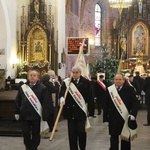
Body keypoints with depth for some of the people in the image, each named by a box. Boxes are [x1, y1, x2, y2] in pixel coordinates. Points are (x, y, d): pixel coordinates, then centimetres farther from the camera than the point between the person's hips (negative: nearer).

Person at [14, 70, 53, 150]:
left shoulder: (42, 88, -4)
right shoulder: (23, 87, 7)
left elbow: (46, 103, -8)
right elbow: (17, 101, 12)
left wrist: (45, 116, -12)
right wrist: (17, 112, 9)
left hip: (36, 116, -3)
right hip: (24, 115, 3)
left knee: (36, 134, 7)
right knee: (25, 133, 5)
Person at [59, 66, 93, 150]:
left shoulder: (86, 82, 0)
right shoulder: (67, 82, 3)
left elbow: (89, 95, 2)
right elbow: (62, 92, -10)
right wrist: (62, 98, -28)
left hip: (81, 110, -2)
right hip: (70, 110, 2)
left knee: (81, 131, -4)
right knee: (72, 132, 6)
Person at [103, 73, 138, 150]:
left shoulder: (129, 89, -3)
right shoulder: (109, 90, 0)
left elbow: (135, 103, -6)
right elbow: (106, 105, 2)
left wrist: (133, 114, -20)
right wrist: (106, 118, 1)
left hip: (126, 118, 0)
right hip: (113, 119, 1)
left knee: (126, 138, 10)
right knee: (114, 138, 8)